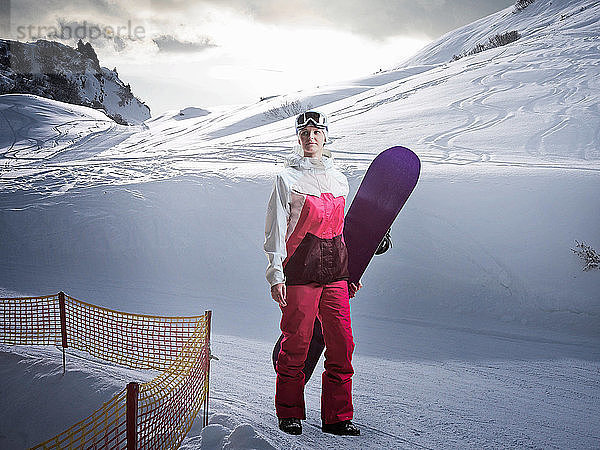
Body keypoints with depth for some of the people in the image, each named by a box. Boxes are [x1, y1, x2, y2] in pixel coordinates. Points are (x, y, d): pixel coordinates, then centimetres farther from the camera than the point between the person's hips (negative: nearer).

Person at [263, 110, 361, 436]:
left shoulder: (339, 179, 16)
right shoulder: (288, 178, 0)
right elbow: (275, 229, -3)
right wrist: (276, 274, -10)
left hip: (335, 270, 5)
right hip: (300, 268, -5)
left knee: (342, 344, 1)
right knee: (296, 344, 0)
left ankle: (337, 416, 12)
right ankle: (289, 413, 16)